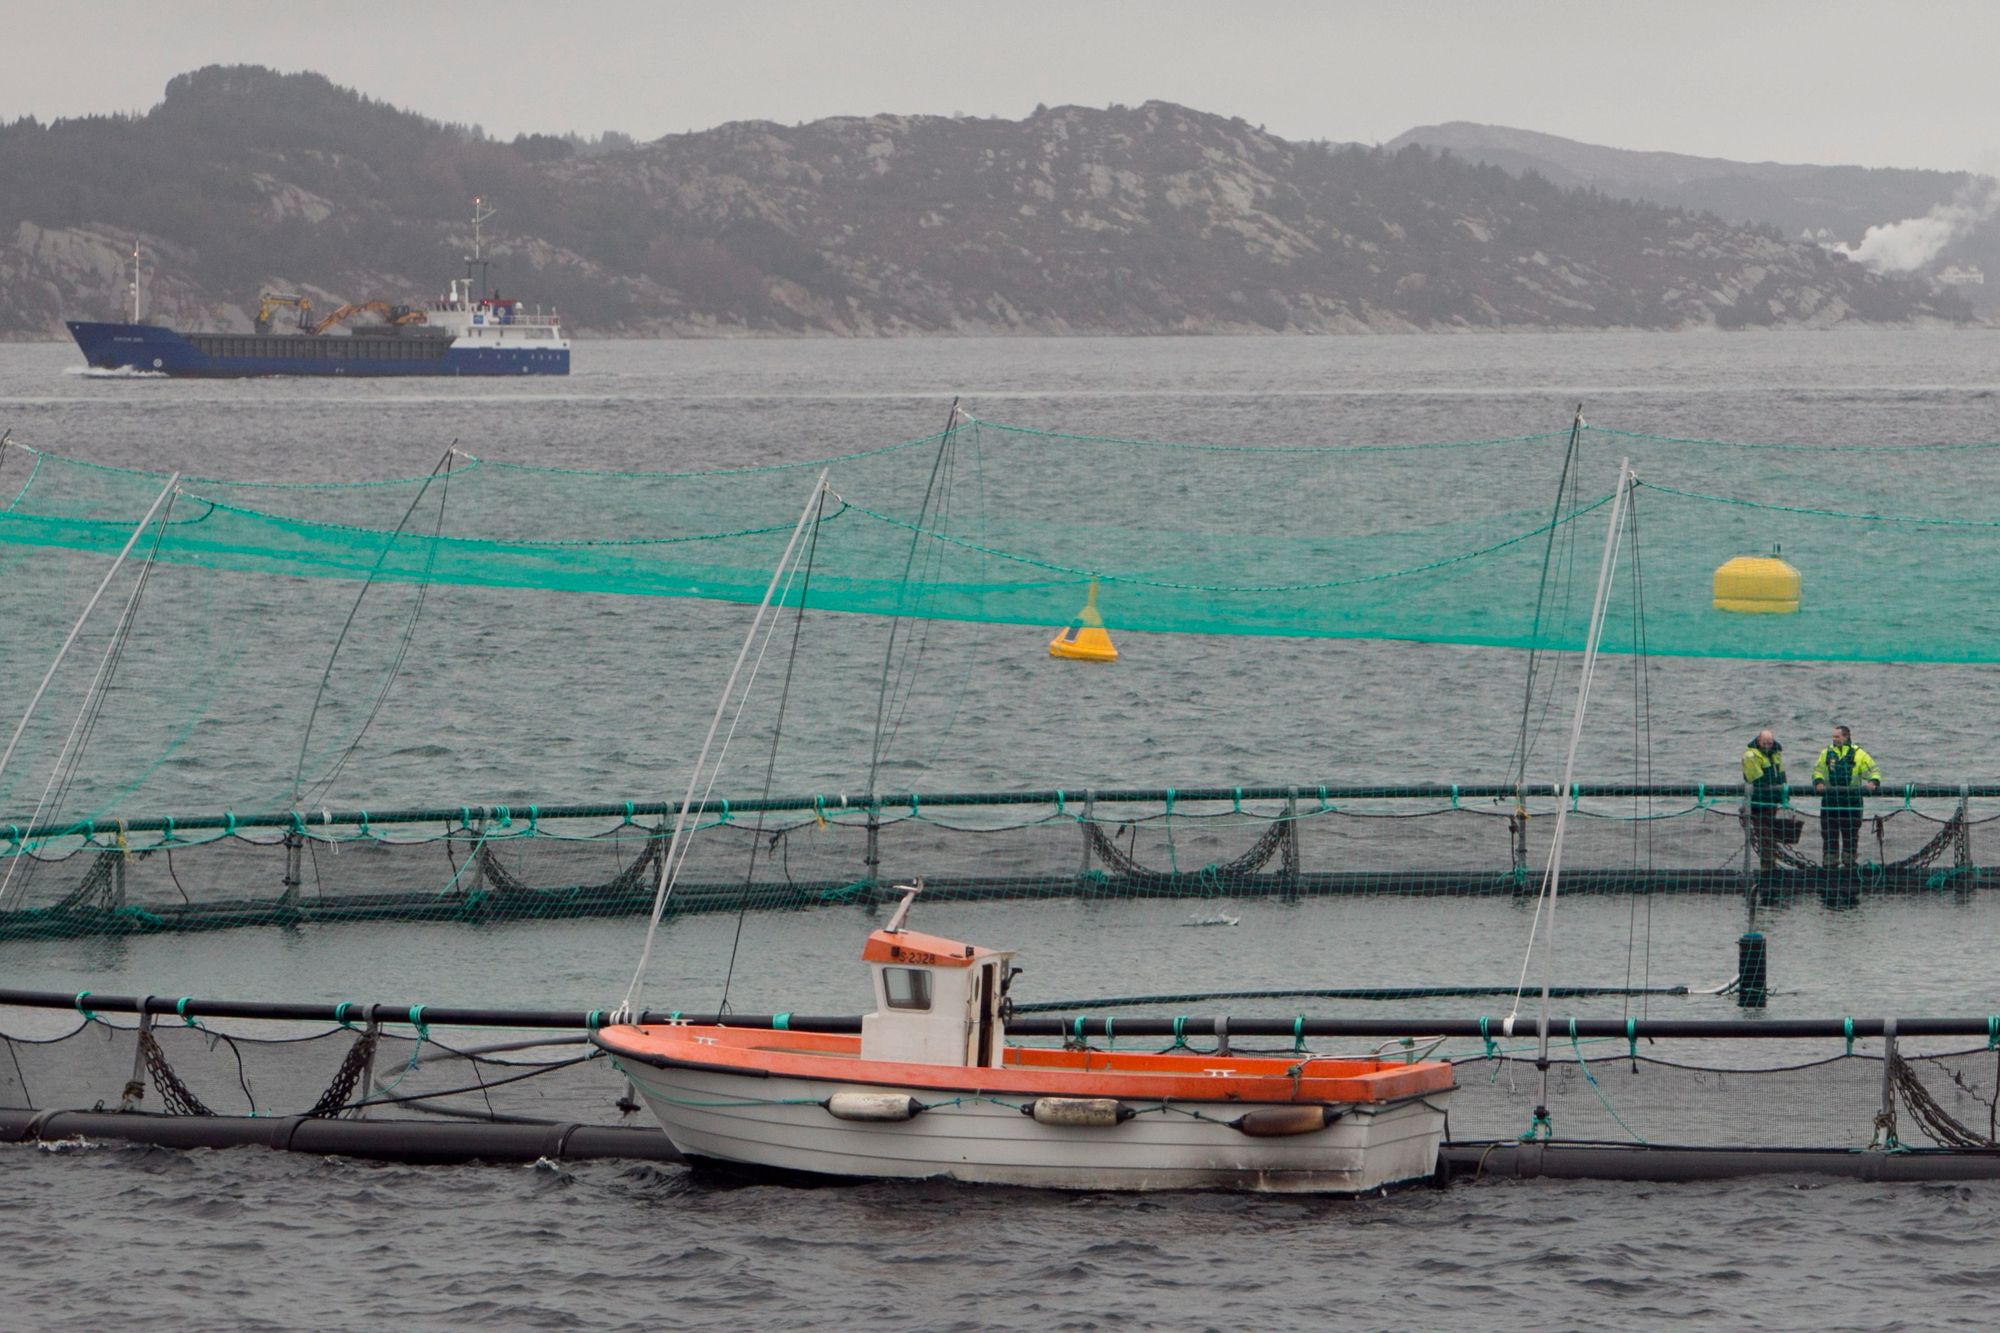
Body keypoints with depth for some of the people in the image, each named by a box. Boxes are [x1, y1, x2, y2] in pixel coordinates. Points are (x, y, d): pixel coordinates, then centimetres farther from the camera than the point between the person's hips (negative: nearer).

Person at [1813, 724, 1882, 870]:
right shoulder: (1827, 753, 10)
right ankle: (1831, 862, 9)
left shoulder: (1858, 754, 2)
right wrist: (1819, 781, -14)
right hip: (1830, 800, 2)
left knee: (1851, 834, 4)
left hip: (1852, 801, -2)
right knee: (1829, 834, 3)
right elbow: (1818, 770, 7)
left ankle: (1849, 861, 13)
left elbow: (1873, 770, 0)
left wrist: (1874, 781, -21)